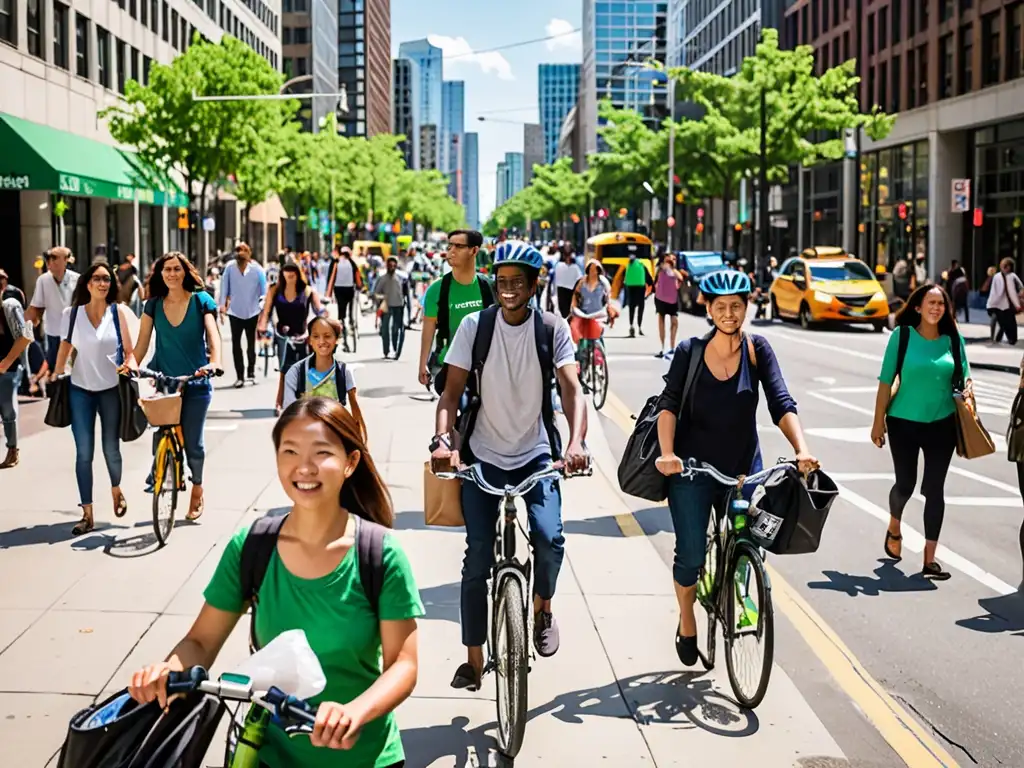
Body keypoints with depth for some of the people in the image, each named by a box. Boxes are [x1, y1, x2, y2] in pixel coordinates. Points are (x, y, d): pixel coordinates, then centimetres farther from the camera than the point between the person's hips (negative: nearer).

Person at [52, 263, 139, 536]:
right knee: (84, 453, -3)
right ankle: (87, 513, 4)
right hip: (80, 390, 0)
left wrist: (131, 365, -19)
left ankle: (116, 489, 40)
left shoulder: (118, 311, -3)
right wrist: (55, 378, 8)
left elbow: (129, 350, 0)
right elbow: (65, 348, 8)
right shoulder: (72, 313, -1)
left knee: (110, 449, 9)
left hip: (111, 389, 0)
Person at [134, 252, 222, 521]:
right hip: (163, 381, 2)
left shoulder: (201, 300, -3)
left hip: (196, 381, -2)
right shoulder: (154, 305, 3)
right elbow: (142, 342, 1)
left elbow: (212, 333, -16)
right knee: (160, 437, -6)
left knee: (192, 442, 4)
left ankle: (197, 490, 25)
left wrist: (215, 361, -33)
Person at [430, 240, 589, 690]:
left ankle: (542, 608, 13)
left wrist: (576, 442, -31)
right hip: (483, 456, 0)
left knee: (549, 538, -20)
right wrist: (443, 440, -24)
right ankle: (473, 660, 9)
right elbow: (452, 391, -7)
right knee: (478, 558, -4)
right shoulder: (475, 326, -5)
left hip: (536, 454, 0)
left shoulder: (552, 328, -5)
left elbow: (571, 388, -14)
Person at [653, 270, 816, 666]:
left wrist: (802, 450, -25)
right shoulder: (690, 351, -5)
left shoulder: (757, 350, -3)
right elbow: (668, 405, -11)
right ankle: (687, 625, 20)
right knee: (691, 555, -5)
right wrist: (667, 453, -27)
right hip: (692, 469, -1)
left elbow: (781, 404, -10)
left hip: (743, 467, 1)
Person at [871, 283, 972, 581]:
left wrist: (968, 389, -14)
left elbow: (965, 376, 10)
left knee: (935, 490, 1)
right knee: (905, 484, 7)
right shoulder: (902, 335, -6)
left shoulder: (953, 339, 1)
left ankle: (930, 559, 7)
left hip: (942, 424, 2)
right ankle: (894, 528, 41)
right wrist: (878, 421, -5)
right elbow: (886, 380, -4)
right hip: (903, 422, -2)